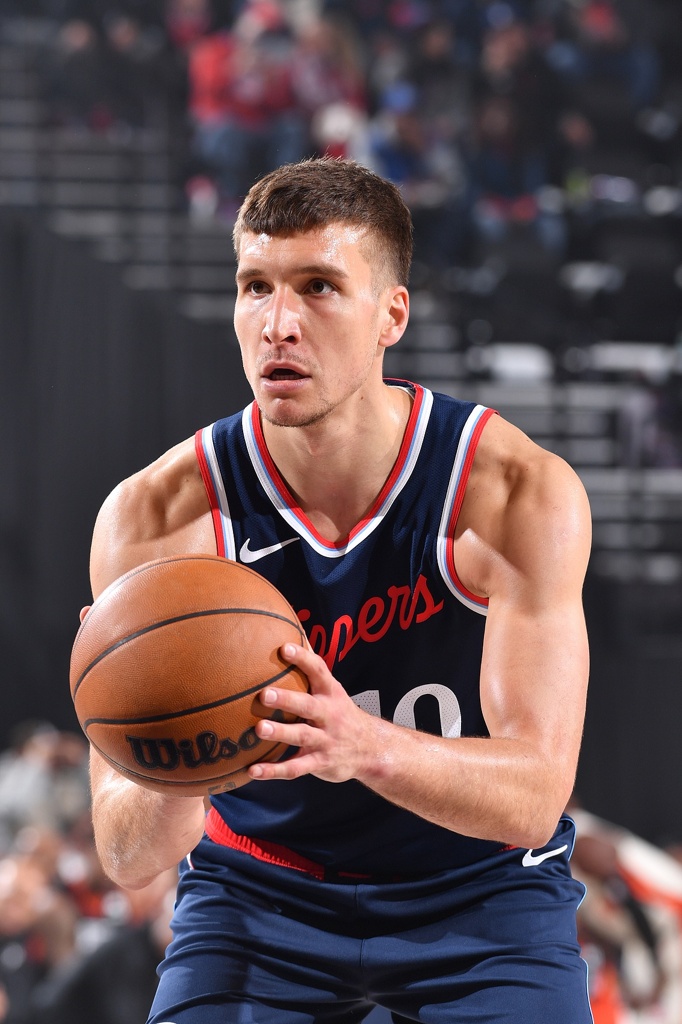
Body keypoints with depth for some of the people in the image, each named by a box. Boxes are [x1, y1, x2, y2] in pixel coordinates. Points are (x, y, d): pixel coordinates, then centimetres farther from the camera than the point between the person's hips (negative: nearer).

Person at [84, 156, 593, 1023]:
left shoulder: (521, 495, -20)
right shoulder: (154, 517, -18)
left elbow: (532, 799, -26)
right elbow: (124, 856, -20)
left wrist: (366, 747, -45)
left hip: (480, 894, 0)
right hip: (258, 883, 0)